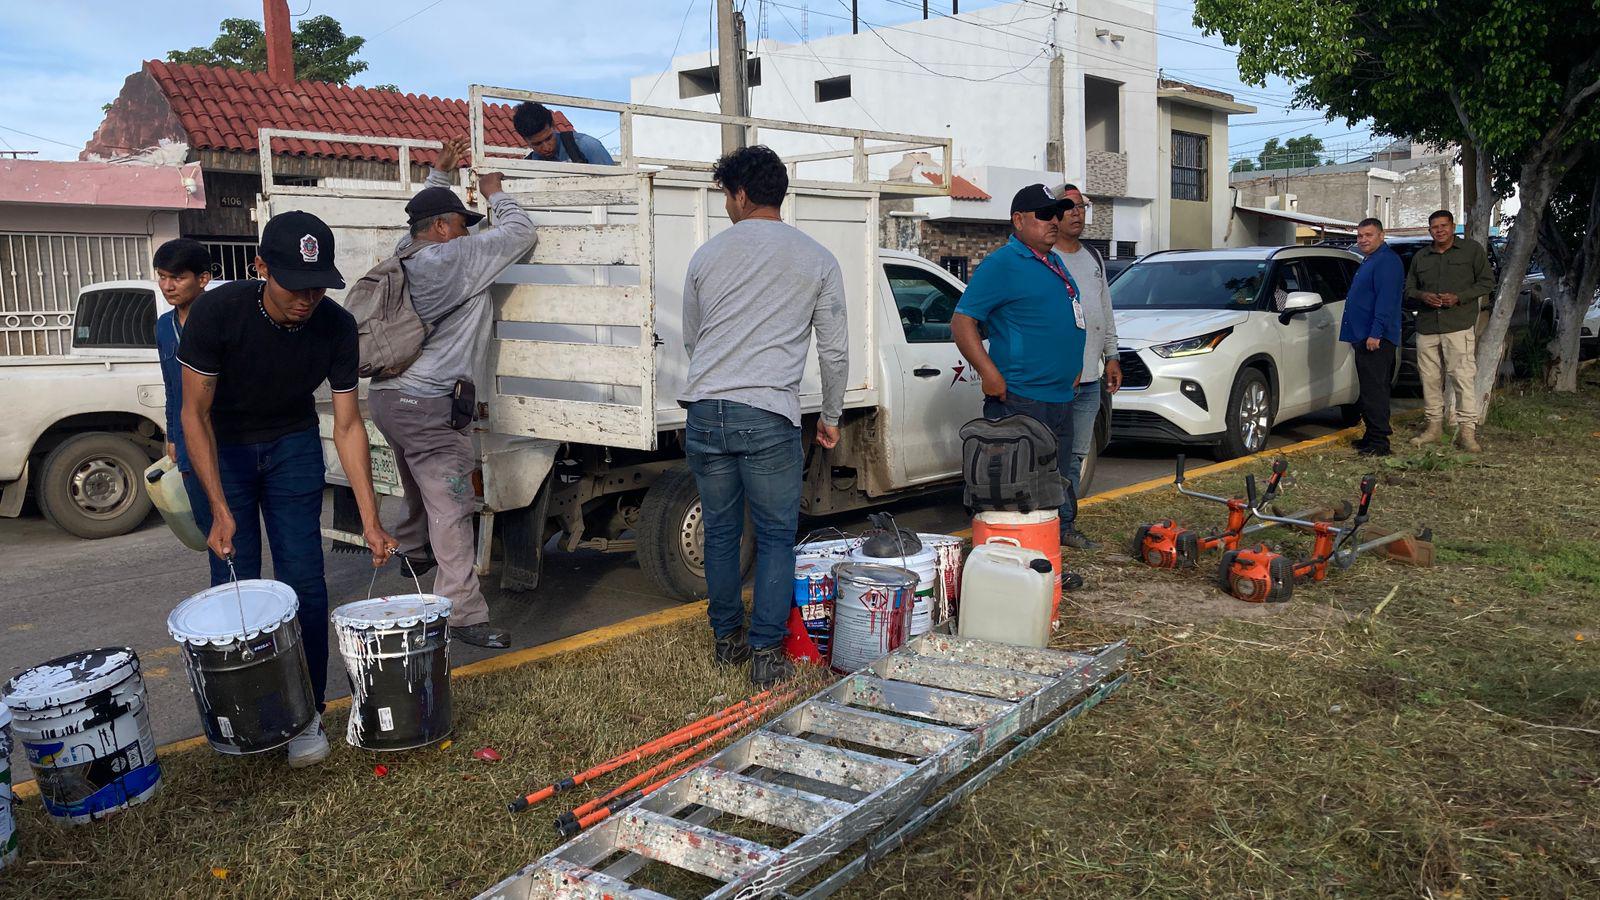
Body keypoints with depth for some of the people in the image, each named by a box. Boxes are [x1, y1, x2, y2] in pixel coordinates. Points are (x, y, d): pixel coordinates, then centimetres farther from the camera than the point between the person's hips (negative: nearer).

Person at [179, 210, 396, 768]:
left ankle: (306, 715, 9)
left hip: (292, 448, 2)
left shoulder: (336, 327, -22)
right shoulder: (216, 313, -28)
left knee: (304, 585, -3)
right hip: (221, 449, -1)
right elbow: (195, 413, -19)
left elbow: (347, 424, -15)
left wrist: (370, 519, -19)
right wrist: (220, 509, -25)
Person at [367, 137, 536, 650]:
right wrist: (494, 194, 14)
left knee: (420, 488, 31)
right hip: (430, 406, -9)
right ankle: (463, 613, -9)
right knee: (452, 508, -9)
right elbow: (520, 232, -4)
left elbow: (421, 217, 35)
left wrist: (440, 173, 38)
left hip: (386, 397, 9)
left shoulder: (403, 256, 12)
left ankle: (413, 550, 53)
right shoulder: (457, 257, -11)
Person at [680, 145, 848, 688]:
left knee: (720, 531, 15)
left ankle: (727, 639, 26)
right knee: (775, 537, 6)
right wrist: (832, 416, 18)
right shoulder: (817, 260, 3)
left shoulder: (708, 255, 9)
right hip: (769, 417, -3)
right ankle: (766, 654, 6)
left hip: (705, 413, 3)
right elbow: (835, 351, 5)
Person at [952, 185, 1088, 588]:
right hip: (1019, 400, -9)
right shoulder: (1001, 264, -10)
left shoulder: (1054, 263, 18)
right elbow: (962, 321, -14)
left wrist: (1073, 367, 21)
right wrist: (989, 373, -21)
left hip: (1060, 399, 10)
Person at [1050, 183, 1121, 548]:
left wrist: (1112, 356, 18)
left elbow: (1106, 310, 25)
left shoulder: (1094, 257, 18)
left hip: (1090, 379, 8)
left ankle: (1066, 525, 20)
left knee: (1076, 456, 12)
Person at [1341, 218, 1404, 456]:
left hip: (1376, 340, -11)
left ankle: (1379, 443, -10)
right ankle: (1372, 436, 21)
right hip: (1363, 337, 11)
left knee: (1374, 390, -11)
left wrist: (1376, 333, -26)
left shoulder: (1387, 262, -12)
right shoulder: (1369, 261, 22)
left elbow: (1386, 300, -21)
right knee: (1369, 390, 14)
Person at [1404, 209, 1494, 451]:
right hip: (1426, 328, 4)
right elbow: (1409, 289, 20)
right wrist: (1422, 296, -4)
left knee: (1463, 377, -10)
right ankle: (1434, 424, 18)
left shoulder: (1472, 250, 5)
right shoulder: (1420, 257, 16)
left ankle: (1467, 429, -9)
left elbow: (1487, 282, 4)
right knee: (1430, 378, 7)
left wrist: (1459, 297, -11)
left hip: (1459, 325, -4)